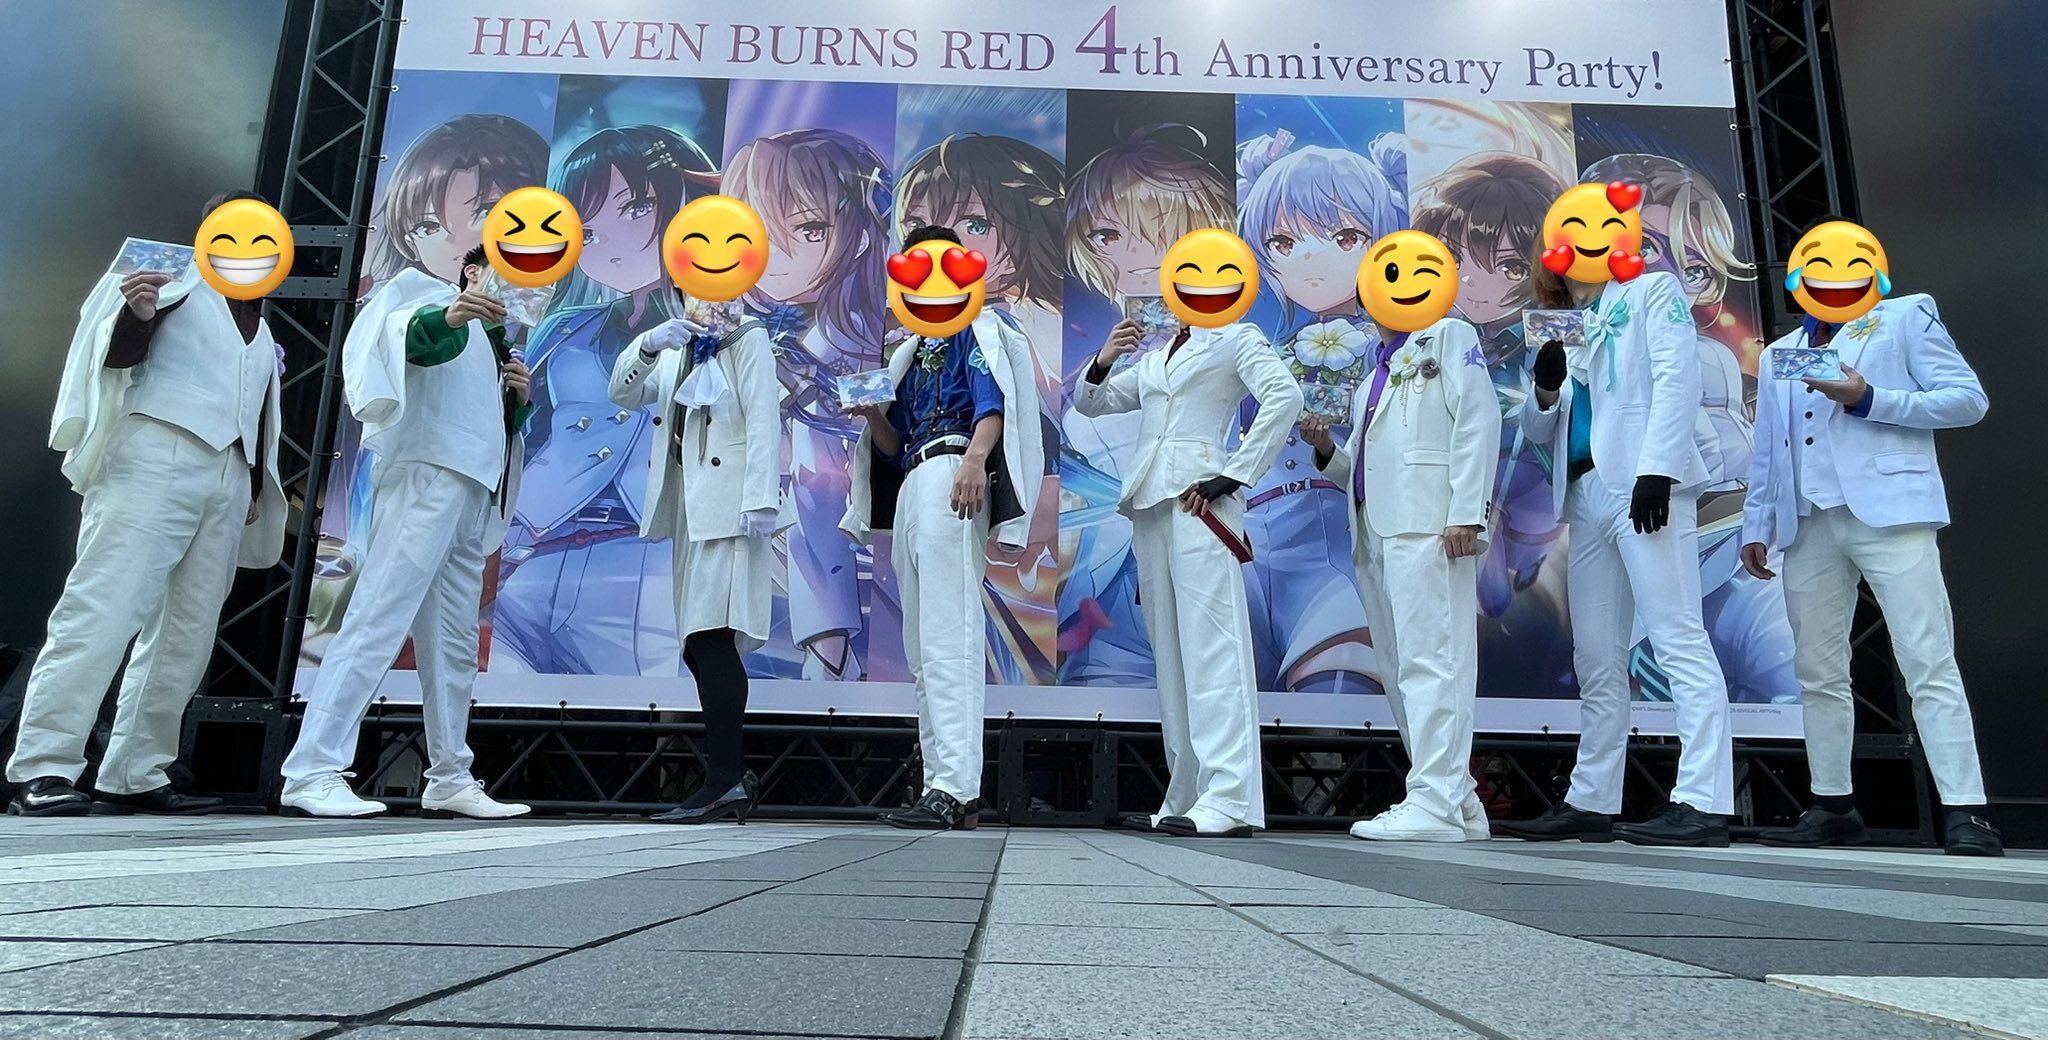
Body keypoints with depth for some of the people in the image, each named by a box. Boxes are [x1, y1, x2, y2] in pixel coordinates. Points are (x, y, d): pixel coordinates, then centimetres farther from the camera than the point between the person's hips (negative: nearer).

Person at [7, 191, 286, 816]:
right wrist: (136, 315, -25)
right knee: (103, 608, -14)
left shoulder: (262, 331, 27)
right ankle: (41, 770, -14)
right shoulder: (177, 284, 9)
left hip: (229, 477, 6)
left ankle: (133, 776, 5)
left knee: (187, 632, 1)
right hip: (156, 455, -6)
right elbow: (119, 354, -4)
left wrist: (257, 487, 15)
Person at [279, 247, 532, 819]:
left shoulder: (494, 345, 31)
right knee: (379, 620, -16)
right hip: (429, 476, -9)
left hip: (474, 494, 9)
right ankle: (312, 771, -17)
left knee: (455, 642, 8)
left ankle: (449, 779, 12)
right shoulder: (435, 298, 8)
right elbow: (404, 331, -15)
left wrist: (519, 400, 8)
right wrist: (443, 317, -34)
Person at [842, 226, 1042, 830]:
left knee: (947, 634, -18)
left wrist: (975, 458, -31)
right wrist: (872, 414, 4)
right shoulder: (914, 350, 29)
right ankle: (940, 784, 8)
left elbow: (994, 405, -12)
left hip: (952, 476, -9)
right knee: (923, 645, 5)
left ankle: (957, 791, -21)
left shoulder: (977, 328, 7)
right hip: (913, 486, 9)